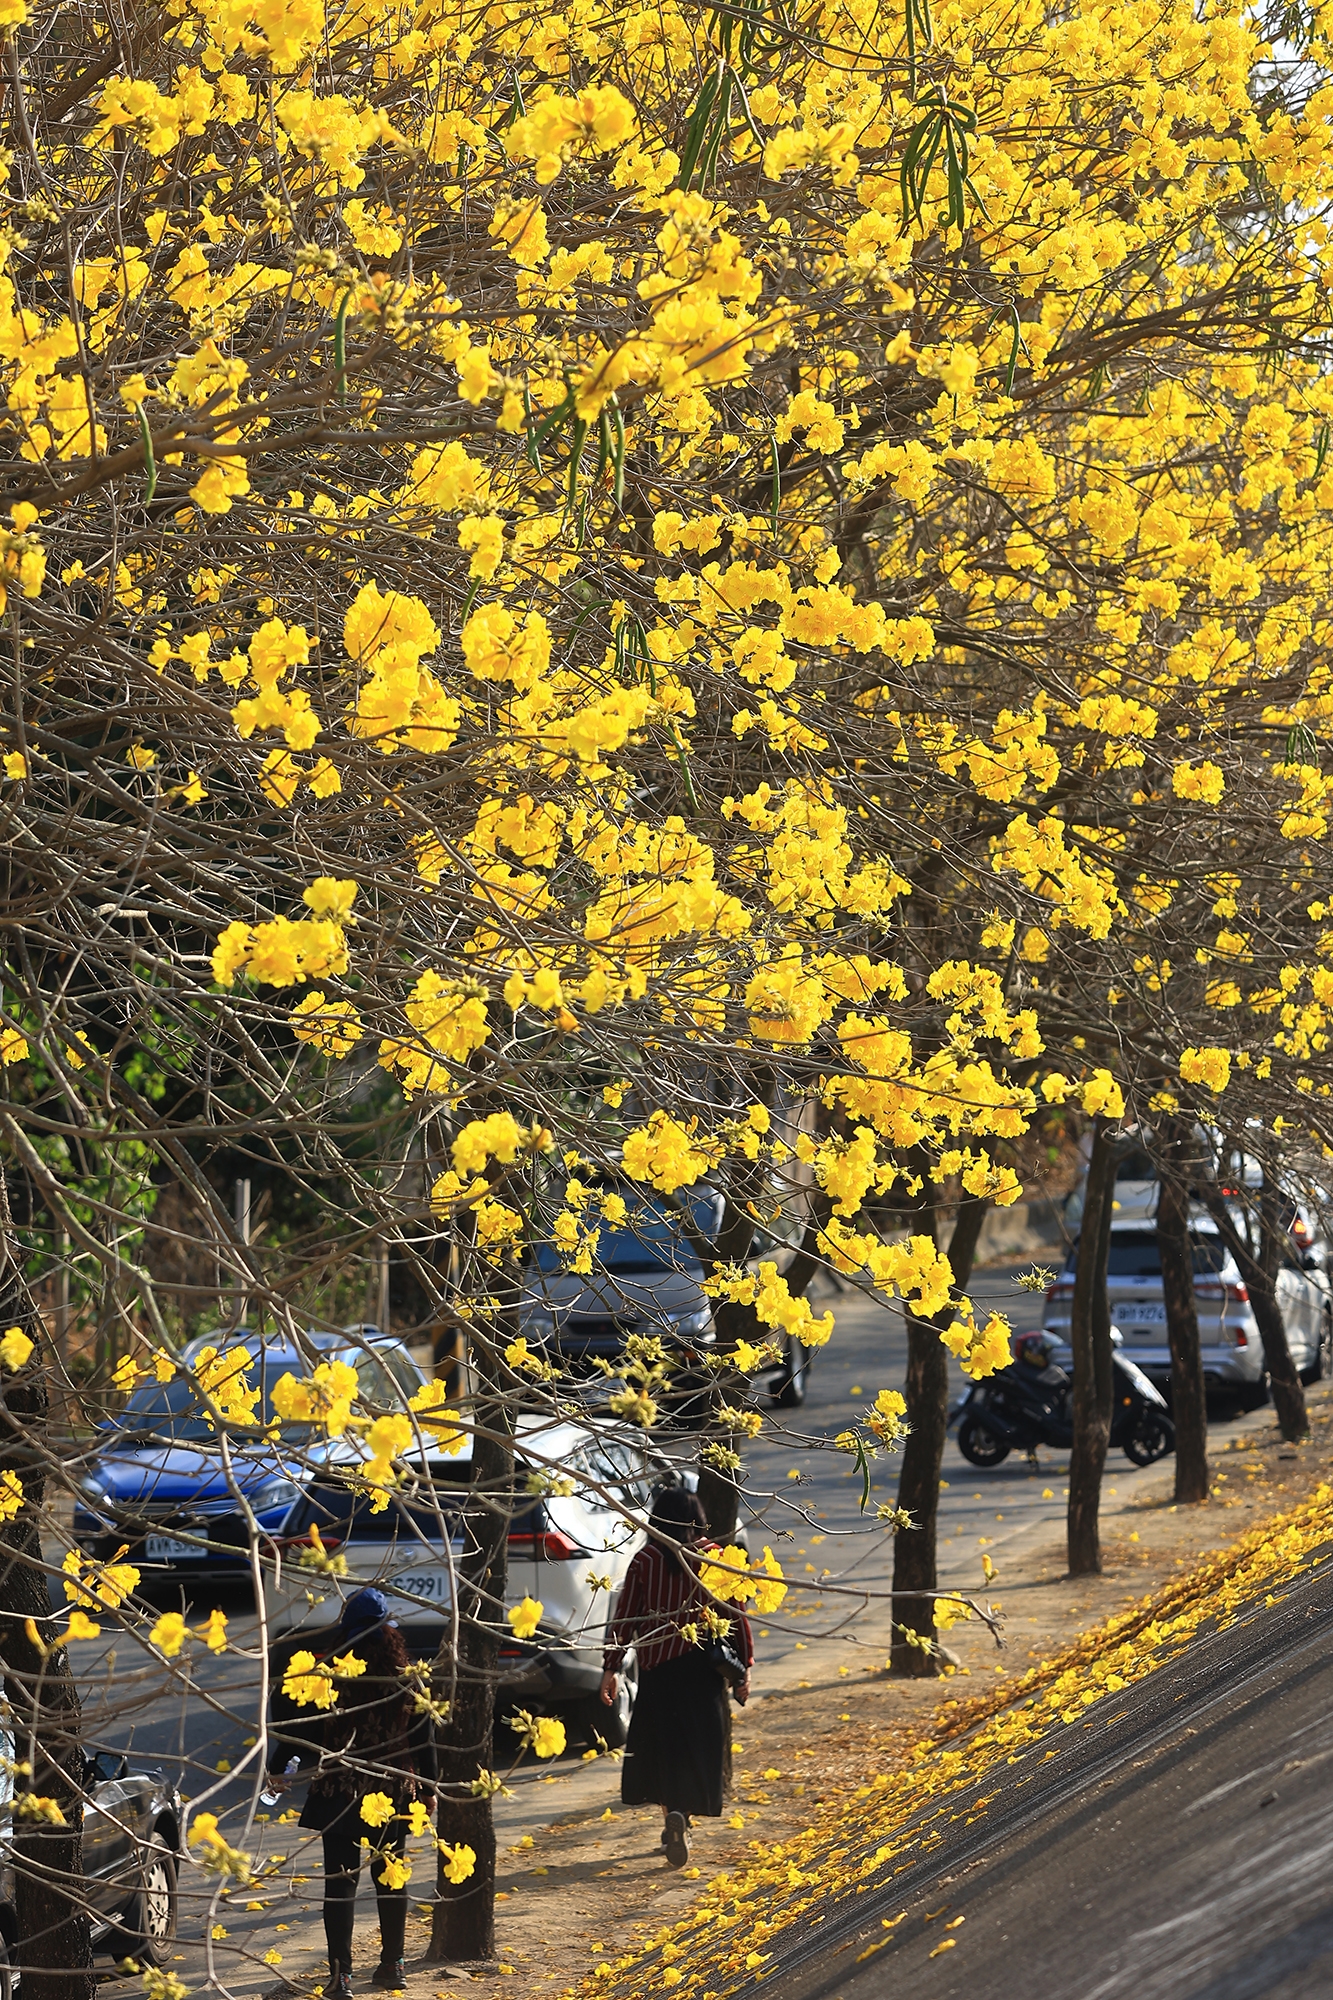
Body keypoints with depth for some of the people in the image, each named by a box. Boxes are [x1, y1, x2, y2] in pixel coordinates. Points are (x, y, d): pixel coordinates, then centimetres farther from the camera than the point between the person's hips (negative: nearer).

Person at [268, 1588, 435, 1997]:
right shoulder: (405, 1680, -5)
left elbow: (300, 1728, -7)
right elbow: (422, 1738, 1)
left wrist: (277, 1767, 8)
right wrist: (427, 1789, 13)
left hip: (338, 1796, -2)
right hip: (392, 1795, 3)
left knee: (340, 1882, 2)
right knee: (391, 1878, 17)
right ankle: (392, 1964, 24)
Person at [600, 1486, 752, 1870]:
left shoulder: (644, 1562, -5)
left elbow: (625, 1618, -3)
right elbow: (736, 1614, 0)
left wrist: (611, 1667, 3)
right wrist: (744, 1665, 7)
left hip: (657, 1668, 0)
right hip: (704, 1667, 0)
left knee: (663, 1743, 10)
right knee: (699, 1745, 10)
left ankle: (672, 1814, -3)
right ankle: (681, 1813, -2)